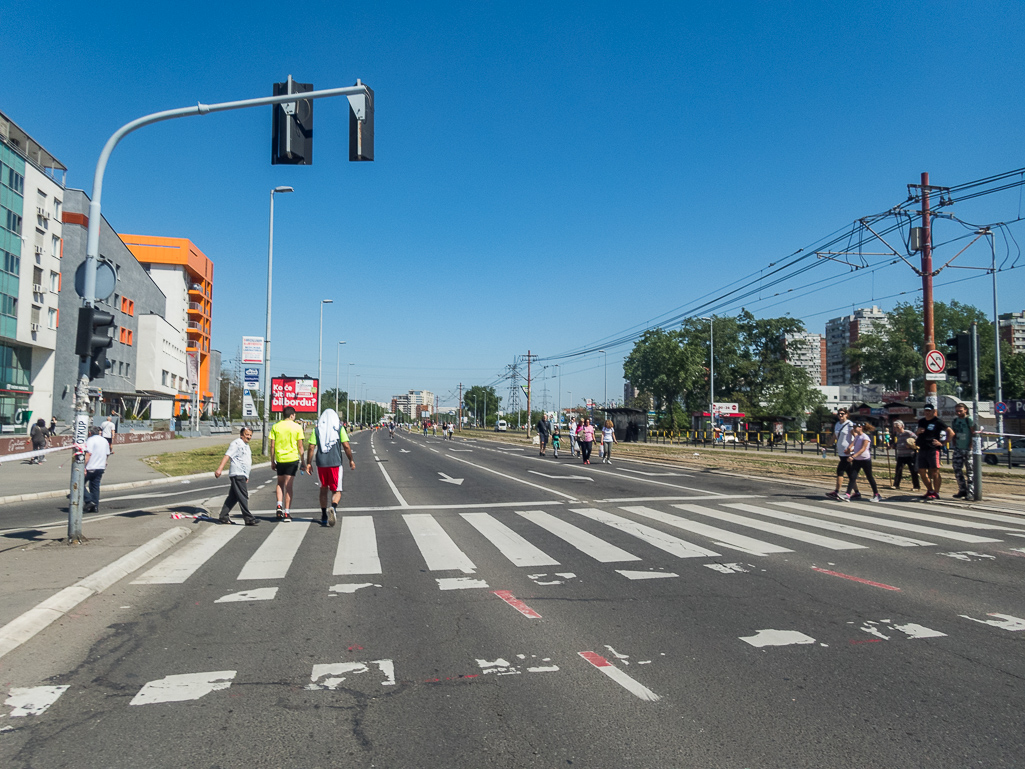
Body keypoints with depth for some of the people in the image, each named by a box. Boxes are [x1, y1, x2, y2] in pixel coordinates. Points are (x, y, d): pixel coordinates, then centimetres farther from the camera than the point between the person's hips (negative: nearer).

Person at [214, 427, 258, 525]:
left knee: (233, 497, 11)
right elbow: (227, 456, -17)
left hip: (243, 475, 9)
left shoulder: (246, 446, 23)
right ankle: (248, 518, -12)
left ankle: (223, 516, 16)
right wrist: (220, 469, -29)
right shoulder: (236, 443, -6)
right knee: (243, 497, -11)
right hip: (237, 474, -9)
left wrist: (246, 477, 31)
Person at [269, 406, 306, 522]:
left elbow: (272, 446, 2)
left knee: (280, 483, 20)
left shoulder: (275, 427, 2)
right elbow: (300, 447, -1)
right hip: (292, 459, -2)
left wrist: (272, 461, 10)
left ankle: (279, 506, 2)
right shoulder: (297, 427, -3)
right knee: (288, 486, 0)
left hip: (279, 459, 2)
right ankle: (287, 513, 0)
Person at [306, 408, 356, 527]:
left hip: (321, 463, 2)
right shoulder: (339, 428, 2)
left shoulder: (317, 429, 6)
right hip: (335, 463, -2)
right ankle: (333, 507, -26)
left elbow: (311, 447, 1)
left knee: (323, 489, 17)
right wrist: (351, 460, 8)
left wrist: (308, 463, 8)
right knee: (336, 490, 4)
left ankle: (324, 516, 21)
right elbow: (346, 446, -3)